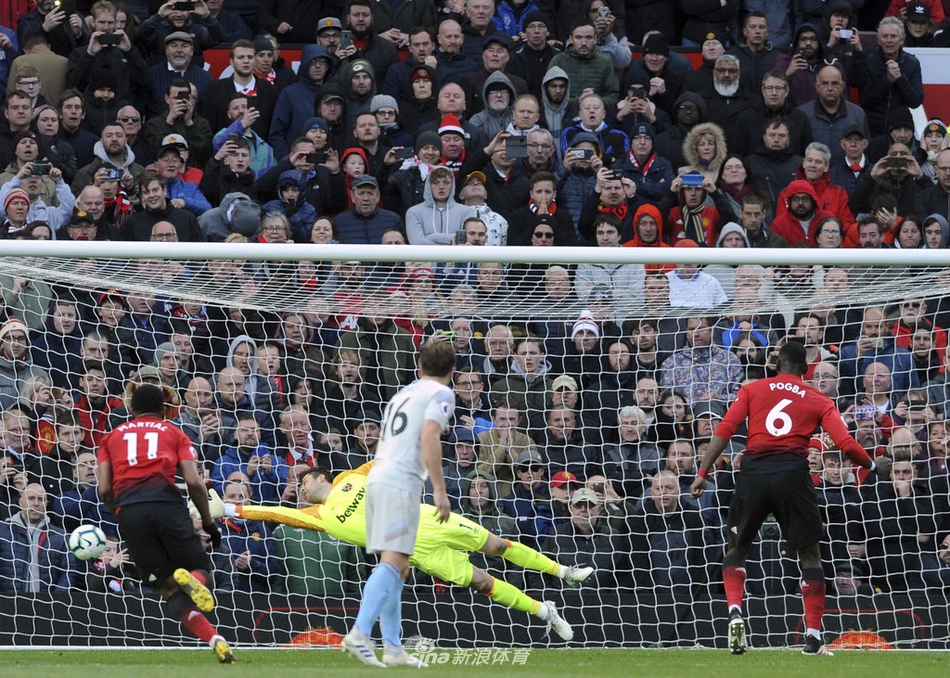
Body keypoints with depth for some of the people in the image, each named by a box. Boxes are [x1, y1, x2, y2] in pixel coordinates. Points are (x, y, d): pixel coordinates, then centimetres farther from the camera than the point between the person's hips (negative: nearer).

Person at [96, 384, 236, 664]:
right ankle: (191, 579, -29)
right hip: (167, 504, -1)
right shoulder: (174, 434, 20)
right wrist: (209, 522, 17)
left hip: (128, 511, 1)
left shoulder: (112, 437, 25)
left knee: (169, 589, 6)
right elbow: (194, 483, 7)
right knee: (202, 571, 11)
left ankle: (216, 641, -17)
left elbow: (104, 490, 14)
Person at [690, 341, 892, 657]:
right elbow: (846, 444, 3)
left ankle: (734, 611, -6)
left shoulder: (752, 390, 13)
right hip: (793, 473, -1)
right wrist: (874, 466, 21)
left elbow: (724, 431, 2)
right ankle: (813, 637, 6)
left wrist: (703, 472, 3)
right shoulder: (819, 401, 13)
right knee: (809, 554, 11)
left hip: (754, 473, 1)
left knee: (736, 548, 18)